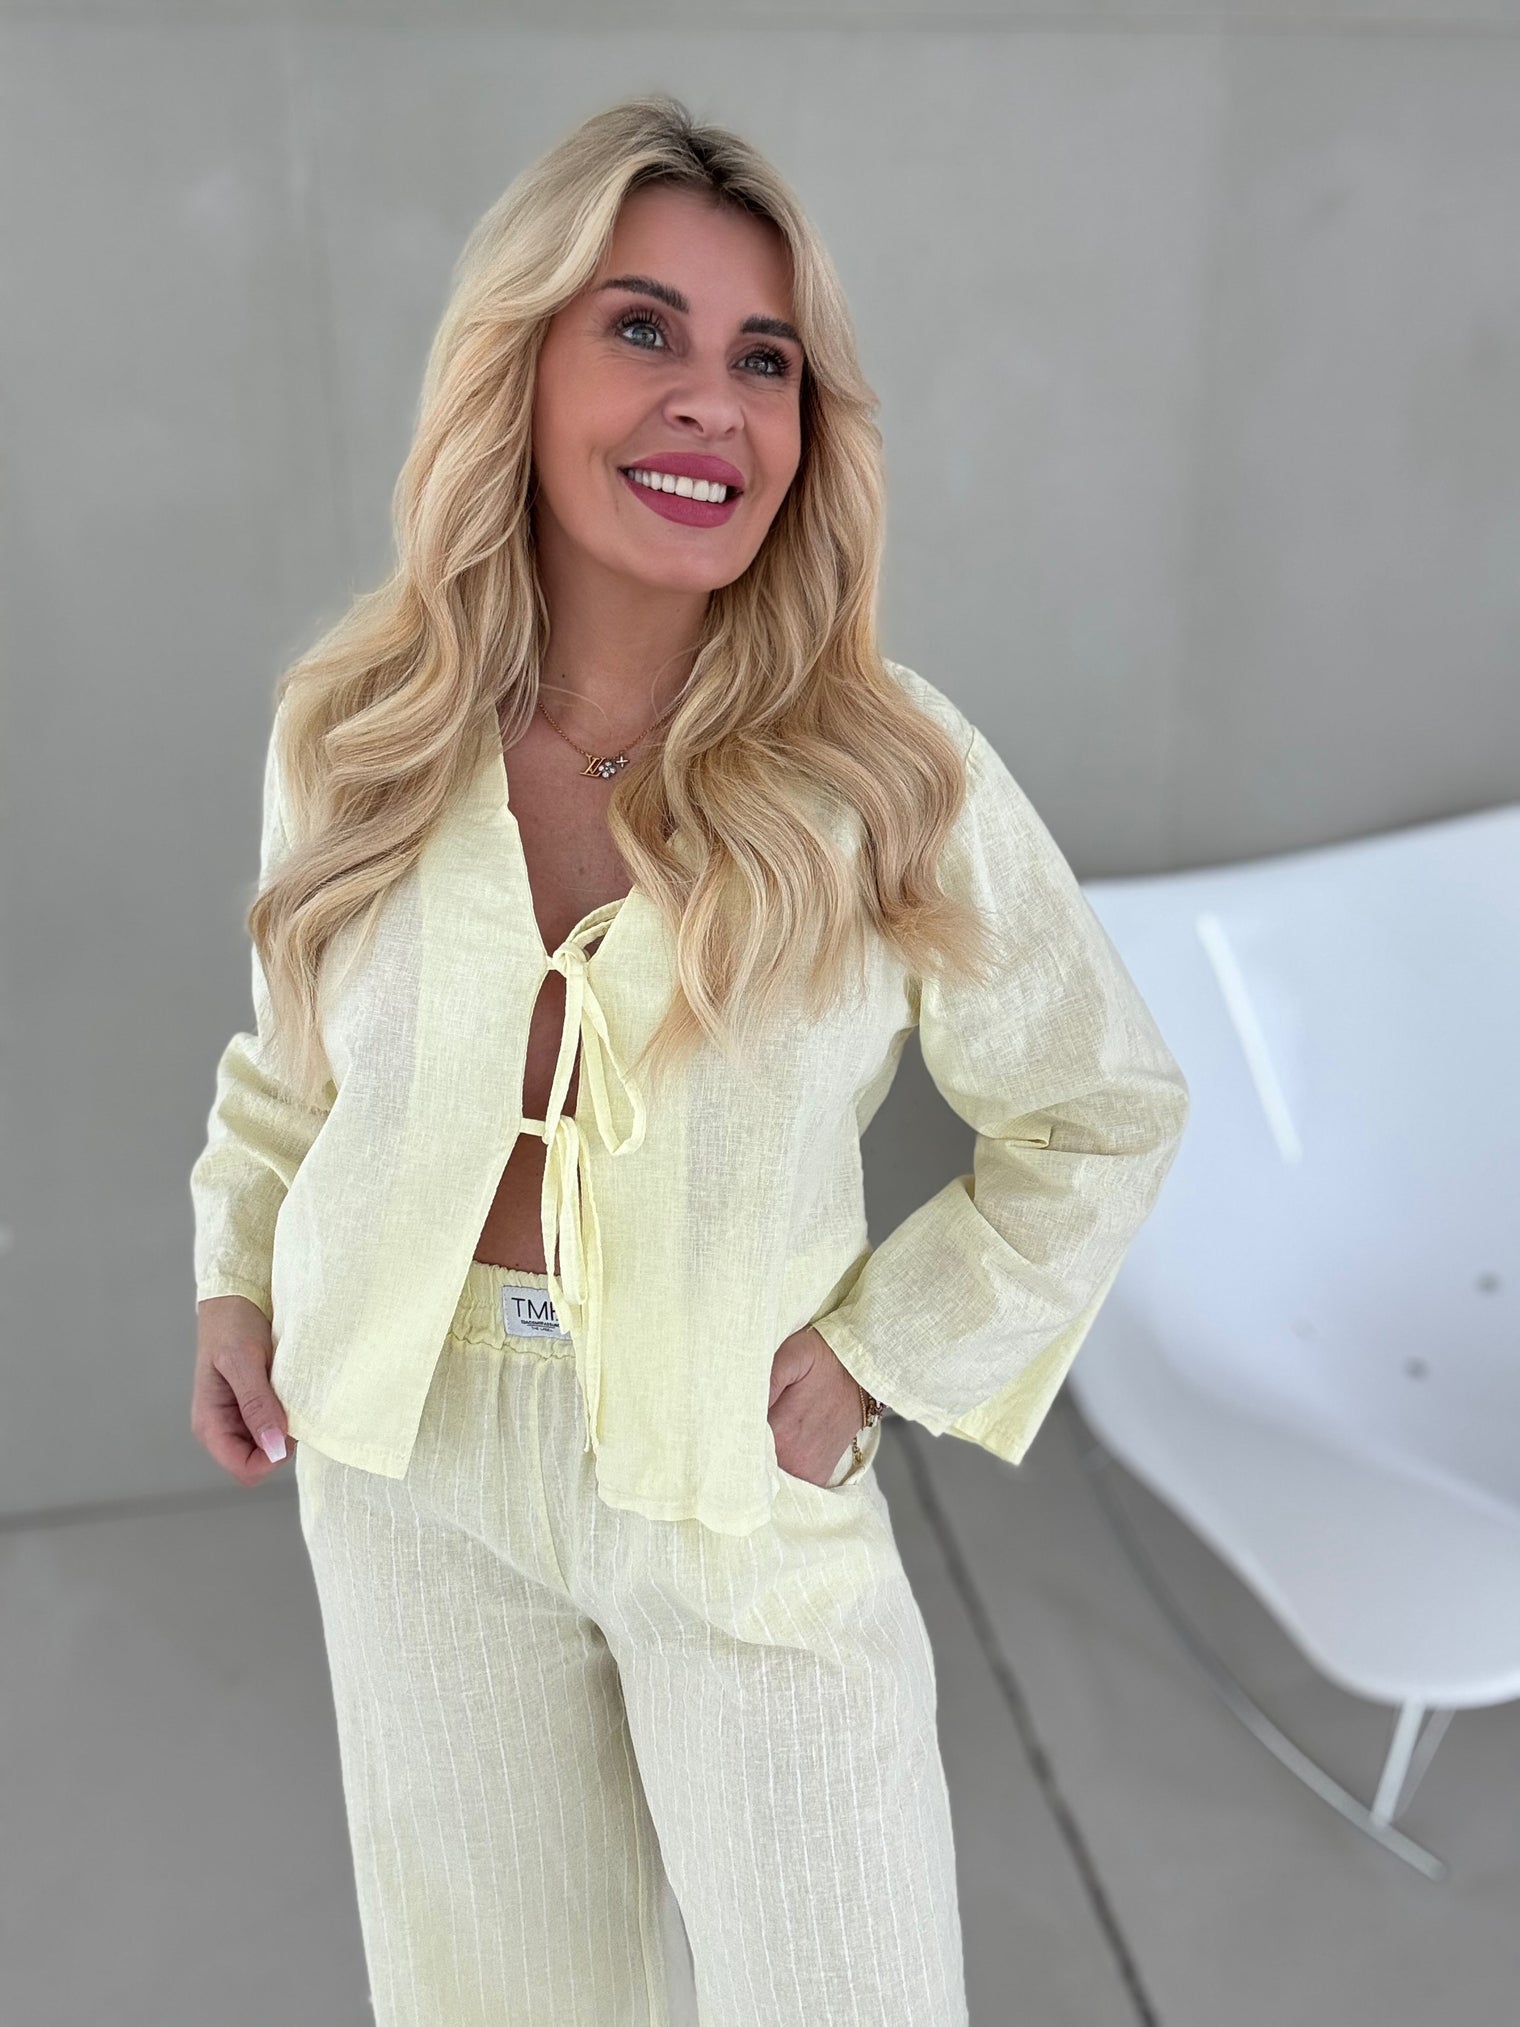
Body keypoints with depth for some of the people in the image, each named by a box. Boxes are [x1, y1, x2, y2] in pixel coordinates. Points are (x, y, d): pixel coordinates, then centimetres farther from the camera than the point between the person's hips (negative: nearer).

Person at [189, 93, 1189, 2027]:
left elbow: (1104, 1113, -4)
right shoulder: (350, 733, -8)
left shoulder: (894, 769, -16)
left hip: (746, 1476, -2)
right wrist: (237, 1278, 0)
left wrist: (883, 1354, -10)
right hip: (412, 1457, 3)